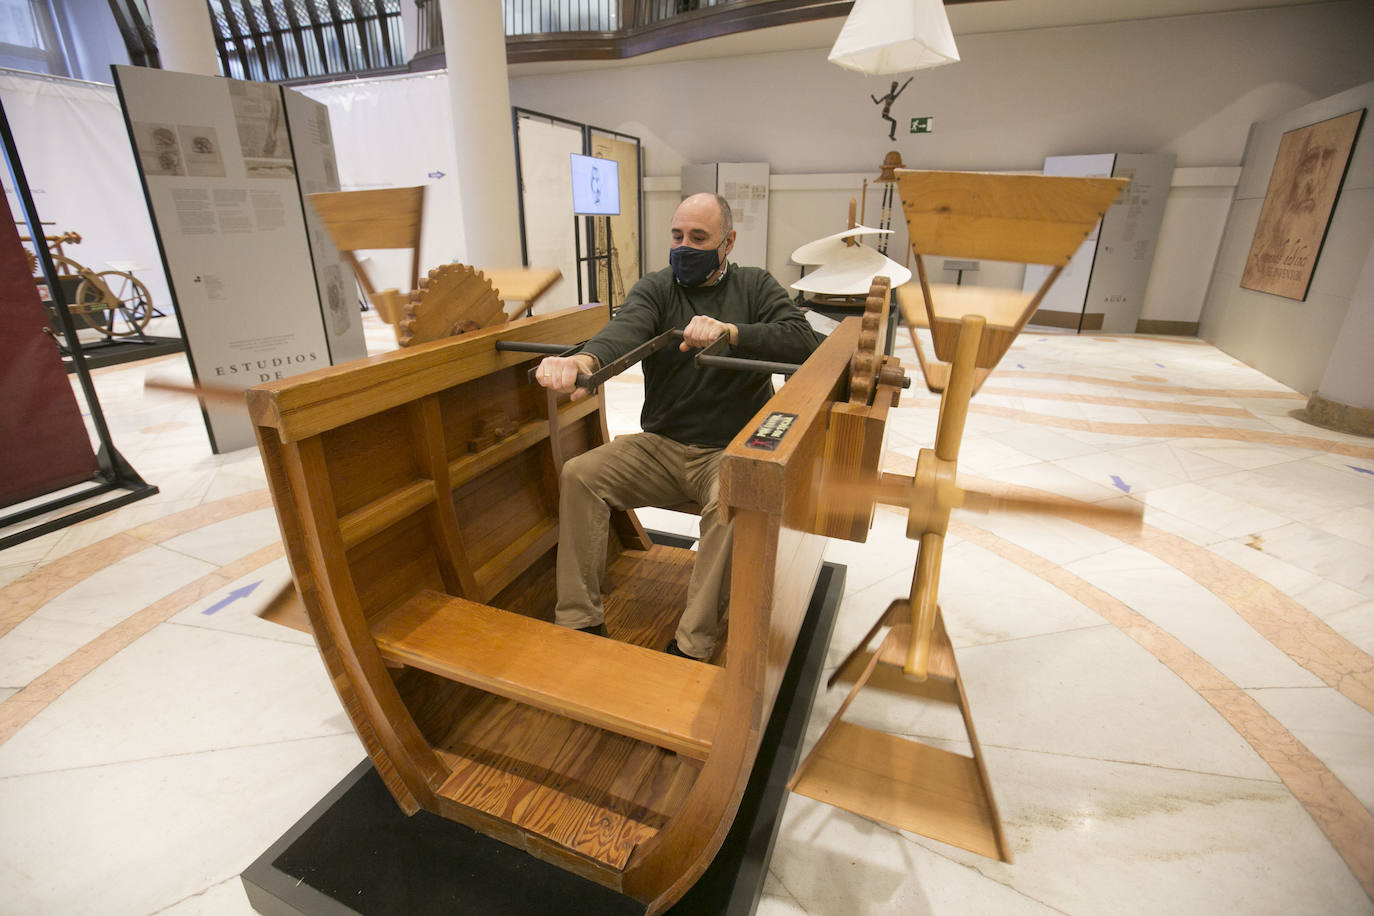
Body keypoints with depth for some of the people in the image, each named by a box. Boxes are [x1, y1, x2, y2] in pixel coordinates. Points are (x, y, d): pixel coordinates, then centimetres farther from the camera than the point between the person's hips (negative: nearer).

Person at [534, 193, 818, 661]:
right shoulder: (656, 287, 6)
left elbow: (803, 342, -9)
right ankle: (580, 623, -7)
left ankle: (691, 648, -20)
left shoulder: (755, 287, 7)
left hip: (729, 451, -2)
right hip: (659, 446, 3)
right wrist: (585, 359, -43)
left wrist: (731, 332, -24)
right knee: (578, 474, -15)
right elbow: (626, 328, -18)